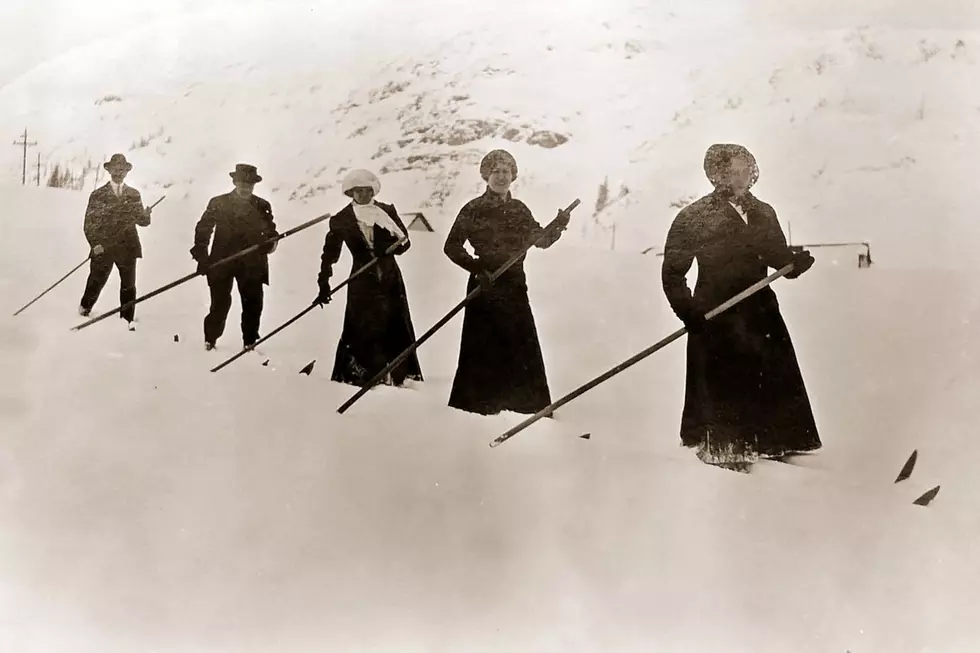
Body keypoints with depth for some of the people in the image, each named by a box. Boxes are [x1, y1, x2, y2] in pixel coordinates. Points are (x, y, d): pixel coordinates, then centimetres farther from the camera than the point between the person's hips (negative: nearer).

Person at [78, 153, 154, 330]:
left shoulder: (134, 195, 11)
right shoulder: (98, 195, 3)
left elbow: (142, 221, 9)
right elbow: (89, 223, 1)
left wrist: (146, 214, -15)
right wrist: (95, 243, -12)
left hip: (127, 247, 1)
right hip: (103, 248, -1)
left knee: (129, 286, -2)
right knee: (96, 283, 10)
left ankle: (128, 319, 5)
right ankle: (84, 310, 33)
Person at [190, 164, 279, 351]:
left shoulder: (262, 206, 7)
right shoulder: (218, 203, 2)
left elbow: (271, 233, 12)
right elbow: (203, 229, 2)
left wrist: (270, 242, -12)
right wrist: (201, 254, -9)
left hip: (252, 265, 2)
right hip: (221, 263, -2)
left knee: (253, 305, 3)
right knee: (220, 304, 1)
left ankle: (250, 342, 17)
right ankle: (210, 340, 17)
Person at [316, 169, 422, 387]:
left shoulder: (387, 212, 1)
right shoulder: (341, 220, 0)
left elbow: (404, 242, -1)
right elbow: (330, 253, 6)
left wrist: (385, 247, -21)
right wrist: (324, 284, 2)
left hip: (390, 279, 2)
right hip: (362, 282, -1)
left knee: (397, 329, 4)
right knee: (360, 331, -7)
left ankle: (400, 376, 15)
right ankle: (353, 377, 1)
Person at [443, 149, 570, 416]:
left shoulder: (519, 209, 13)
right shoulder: (473, 209, -3)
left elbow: (541, 239, 13)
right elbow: (452, 247, -6)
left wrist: (557, 228, -7)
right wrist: (478, 268, -18)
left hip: (514, 285, 4)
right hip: (485, 285, -4)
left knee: (523, 346, 2)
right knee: (484, 346, -4)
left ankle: (528, 403, 11)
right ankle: (476, 403, 7)